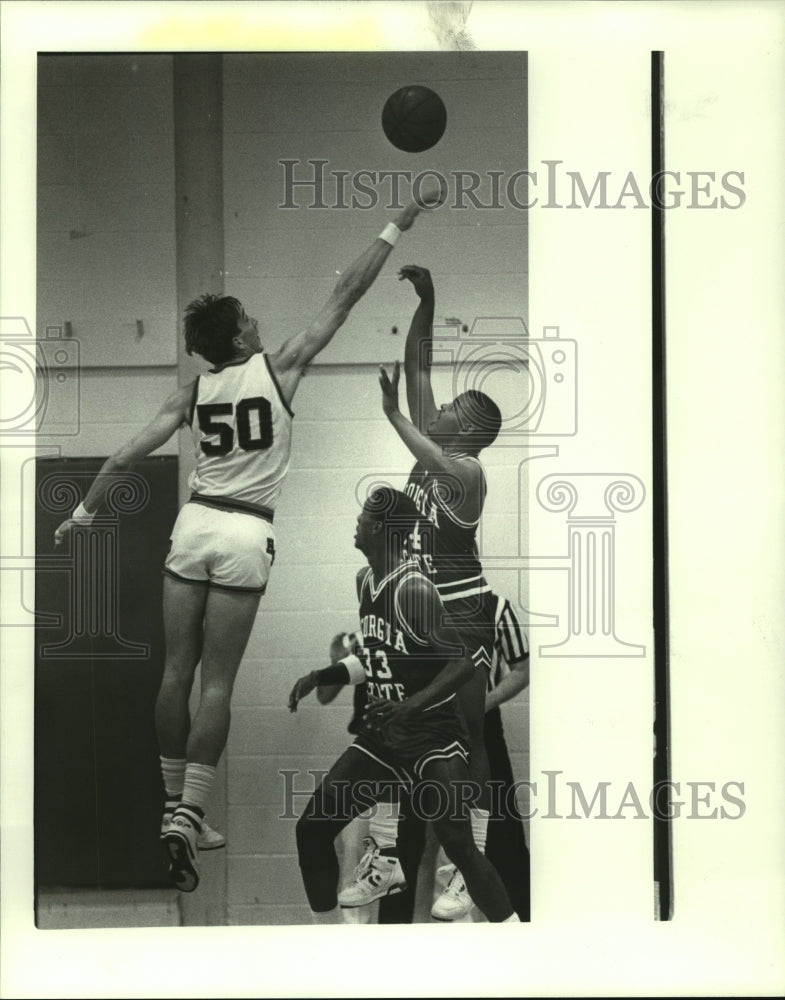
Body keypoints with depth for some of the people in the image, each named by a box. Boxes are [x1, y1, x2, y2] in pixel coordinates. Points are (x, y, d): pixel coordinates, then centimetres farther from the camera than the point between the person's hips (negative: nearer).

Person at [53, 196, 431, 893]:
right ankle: (186, 817, -10)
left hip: (195, 524, 4)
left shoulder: (192, 393, 5)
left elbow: (126, 457, 6)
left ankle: (177, 809, 16)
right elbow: (345, 298, -2)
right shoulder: (278, 370, -4)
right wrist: (395, 229, 4)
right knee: (217, 684, -3)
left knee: (178, 673, 9)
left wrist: (84, 513, 19)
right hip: (245, 535, -3)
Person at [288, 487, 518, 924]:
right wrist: (320, 677, 12)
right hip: (383, 732, 9)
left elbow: (464, 663, -22)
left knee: (459, 847, -18)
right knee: (312, 829, 4)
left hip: (433, 737, -8)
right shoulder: (366, 580, 7)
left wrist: (412, 705, -34)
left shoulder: (414, 589, -19)